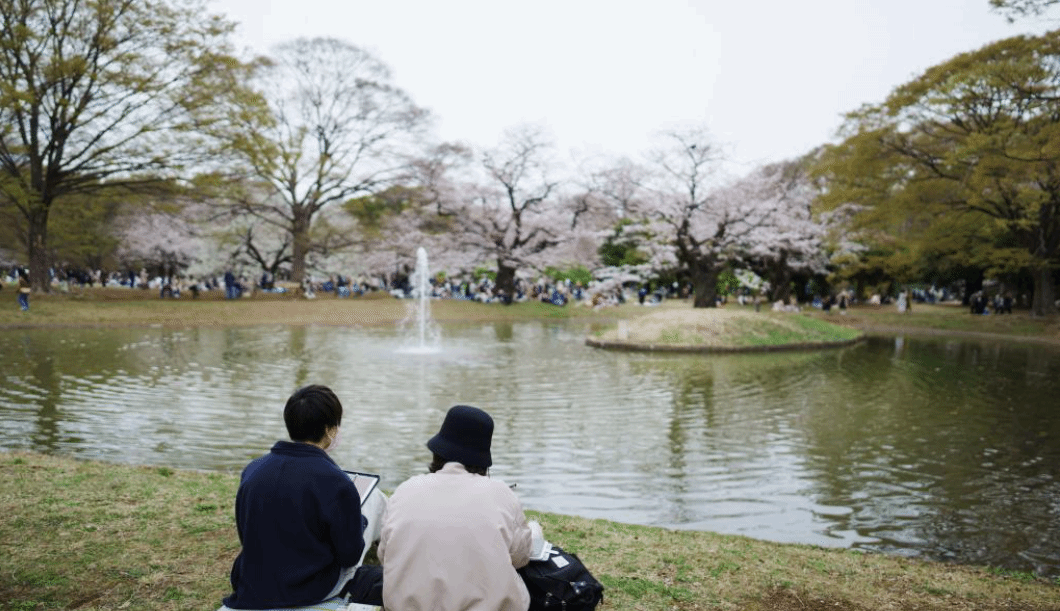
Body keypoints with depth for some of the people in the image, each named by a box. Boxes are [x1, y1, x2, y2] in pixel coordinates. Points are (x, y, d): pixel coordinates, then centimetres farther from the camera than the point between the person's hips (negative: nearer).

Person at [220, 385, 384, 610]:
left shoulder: (251, 470, -5)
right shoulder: (336, 484, -23)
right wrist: (360, 523, 7)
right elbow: (350, 557, -13)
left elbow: (246, 536, 8)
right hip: (313, 591, -5)